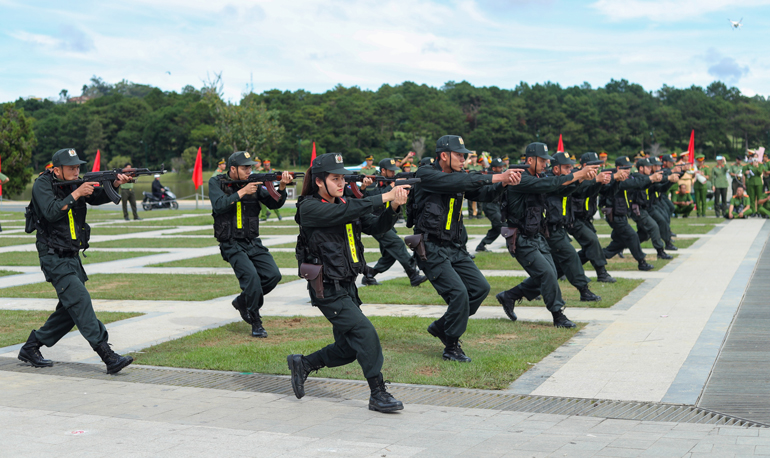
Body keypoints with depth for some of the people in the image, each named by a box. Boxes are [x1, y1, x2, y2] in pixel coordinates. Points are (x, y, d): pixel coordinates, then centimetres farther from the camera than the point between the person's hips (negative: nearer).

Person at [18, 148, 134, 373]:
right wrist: (76, 194, -23)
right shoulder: (42, 185, -9)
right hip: (54, 258, -8)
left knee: (71, 309, 11)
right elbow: (51, 212, -24)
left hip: (72, 257, 8)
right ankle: (108, 357, -20)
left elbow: (99, 196, -3)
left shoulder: (74, 184, 8)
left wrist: (115, 183, -21)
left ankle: (30, 348, 24)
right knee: (80, 300, -16)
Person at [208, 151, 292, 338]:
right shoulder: (216, 182, -3)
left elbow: (274, 203, -2)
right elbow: (219, 206, -19)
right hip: (232, 245, -5)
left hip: (253, 243, 5)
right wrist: (242, 192, -22)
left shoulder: (254, 183, 4)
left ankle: (242, 301, 16)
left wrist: (282, 187, -20)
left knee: (273, 275, -9)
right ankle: (256, 323, -10)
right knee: (251, 275, -25)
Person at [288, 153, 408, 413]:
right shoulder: (310, 207, -11)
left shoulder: (344, 204, 11)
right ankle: (378, 395, -7)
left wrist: (393, 207, -16)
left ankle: (302, 364, 32)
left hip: (347, 286, 8)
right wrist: (384, 197, -27)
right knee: (365, 333, -16)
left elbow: (375, 227, 2)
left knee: (348, 349, 11)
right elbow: (344, 213, -27)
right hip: (327, 290, -8)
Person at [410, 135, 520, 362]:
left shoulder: (458, 180, 11)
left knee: (480, 287, 5)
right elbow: (458, 181, -27)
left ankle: (442, 326, 20)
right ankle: (451, 348, 2)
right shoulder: (426, 176, -13)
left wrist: (504, 183, -15)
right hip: (432, 250, -8)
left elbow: (483, 194, 5)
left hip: (456, 248, 8)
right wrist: (496, 177, -27)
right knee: (459, 293, -16)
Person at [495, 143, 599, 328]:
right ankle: (558, 316, 1)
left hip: (537, 237, 9)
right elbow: (550, 184, -29)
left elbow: (561, 184, 0)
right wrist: (579, 174, -26)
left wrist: (582, 177, -18)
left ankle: (508, 297, 23)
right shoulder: (521, 180, -20)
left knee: (549, 275, 10)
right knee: (547, 273, -12)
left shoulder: (539, 177, 10)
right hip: (521, 240, -9)